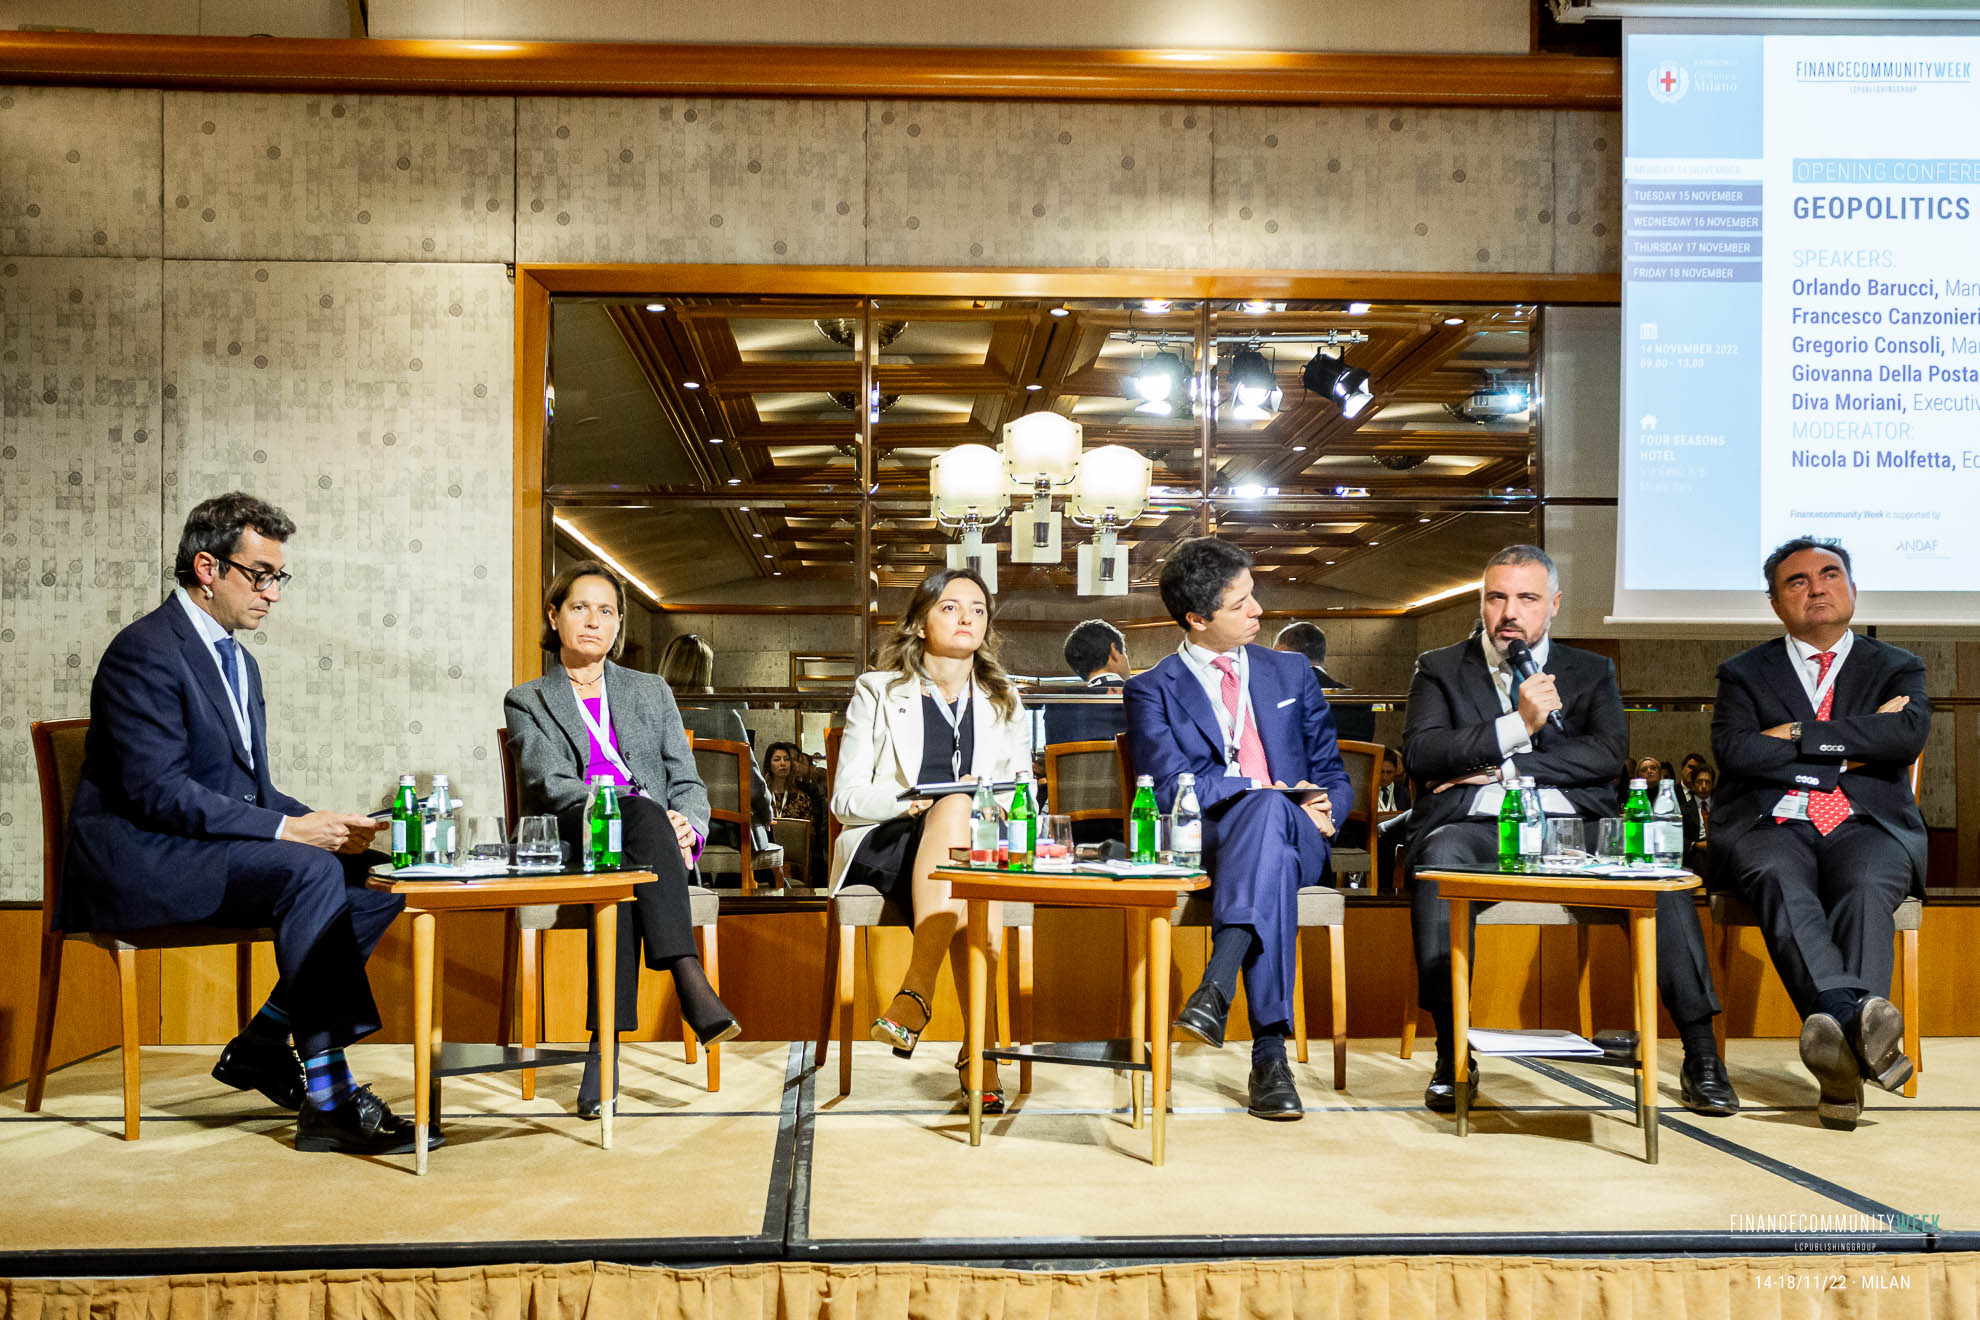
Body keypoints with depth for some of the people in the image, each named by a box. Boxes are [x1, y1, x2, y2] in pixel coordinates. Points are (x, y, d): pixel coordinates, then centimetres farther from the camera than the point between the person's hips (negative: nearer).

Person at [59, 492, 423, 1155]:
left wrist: (327, 825, -2)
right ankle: (327, 1099, -30)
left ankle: (261, 1046, -1)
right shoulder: (146, 651, -12)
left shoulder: (238, 661, 18)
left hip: (213, 850, 9)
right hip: (137, 863, -9)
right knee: (310, 873, -30)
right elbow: (157, 791, -22)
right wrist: (288, 829, -25)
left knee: (376, 875, -7)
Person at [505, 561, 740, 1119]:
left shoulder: (651, 692, 26)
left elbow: (687, 784, 17)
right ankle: (692, 985, -53)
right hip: (569, 842, -2)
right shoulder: (526, 702, 18)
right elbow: (550, 785, -1)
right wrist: (654, 816, -18)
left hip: (646, 843, 2)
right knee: (641, 814, -38)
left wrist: (686, 827, -11)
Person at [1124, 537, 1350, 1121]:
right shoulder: (1152, 690, 10)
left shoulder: (1291, 672, 22)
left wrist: (1325, 807, -4)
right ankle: (1270, 1050, -47)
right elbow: (1171, 787, -6)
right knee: (1271, 834, -40)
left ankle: (1215, 991, -51)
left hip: (1296, 838, 2)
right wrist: (1274, 788, -11)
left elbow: (1331, 774, 22)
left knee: (1267, 813, -38)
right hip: (1206, 842, -2)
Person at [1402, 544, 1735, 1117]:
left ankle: (1700, 1053, -22)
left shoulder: (1591, 672, 19)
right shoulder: (1440, 668, 16)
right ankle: (1451, 1053, -28)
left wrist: (1496, 767, -6)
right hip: (1476, 828, -1)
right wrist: (1517, 725, -11)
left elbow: (1608, 753, 0)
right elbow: (1419, 753, -1)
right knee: (1439, 855, -35)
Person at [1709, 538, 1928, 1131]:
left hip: (1867, 824, 0)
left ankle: (1843, 1065, -52)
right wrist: (1855, 743, -1)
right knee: (1781, 880, -36)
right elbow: (1734, 752, -2)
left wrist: (1798, 736, -5)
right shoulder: (1744, 673, 19)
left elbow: (1908, 736, -3)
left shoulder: (1897, 669, 21)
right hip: (1770, 823, 0)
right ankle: (1858, 1019, -58)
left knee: (1866, 883, -35)